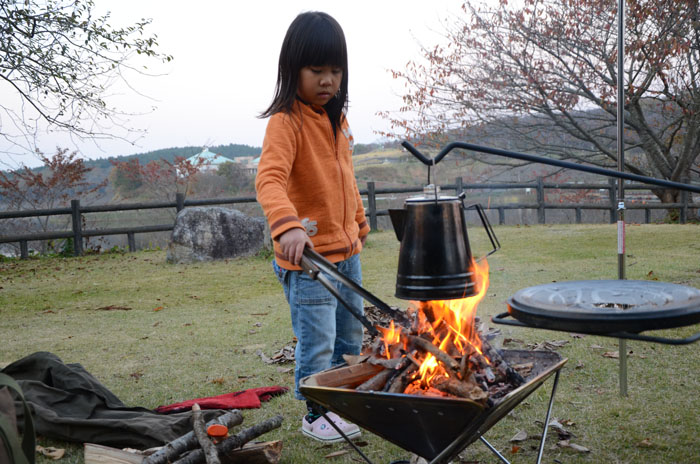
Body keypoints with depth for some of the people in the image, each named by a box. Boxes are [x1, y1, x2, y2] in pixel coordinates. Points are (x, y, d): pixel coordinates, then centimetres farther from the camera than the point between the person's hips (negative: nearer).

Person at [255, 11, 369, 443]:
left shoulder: (337, 118, 8)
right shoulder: (286, 122, -17)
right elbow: (269, 179, -33)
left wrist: (359, 219, 30)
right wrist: (287, 225, -49)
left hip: (346, 251, 9)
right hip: (307, 255, -8)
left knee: (351, 336, 20)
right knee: (318, 342, 0)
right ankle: (315, 415, 22)